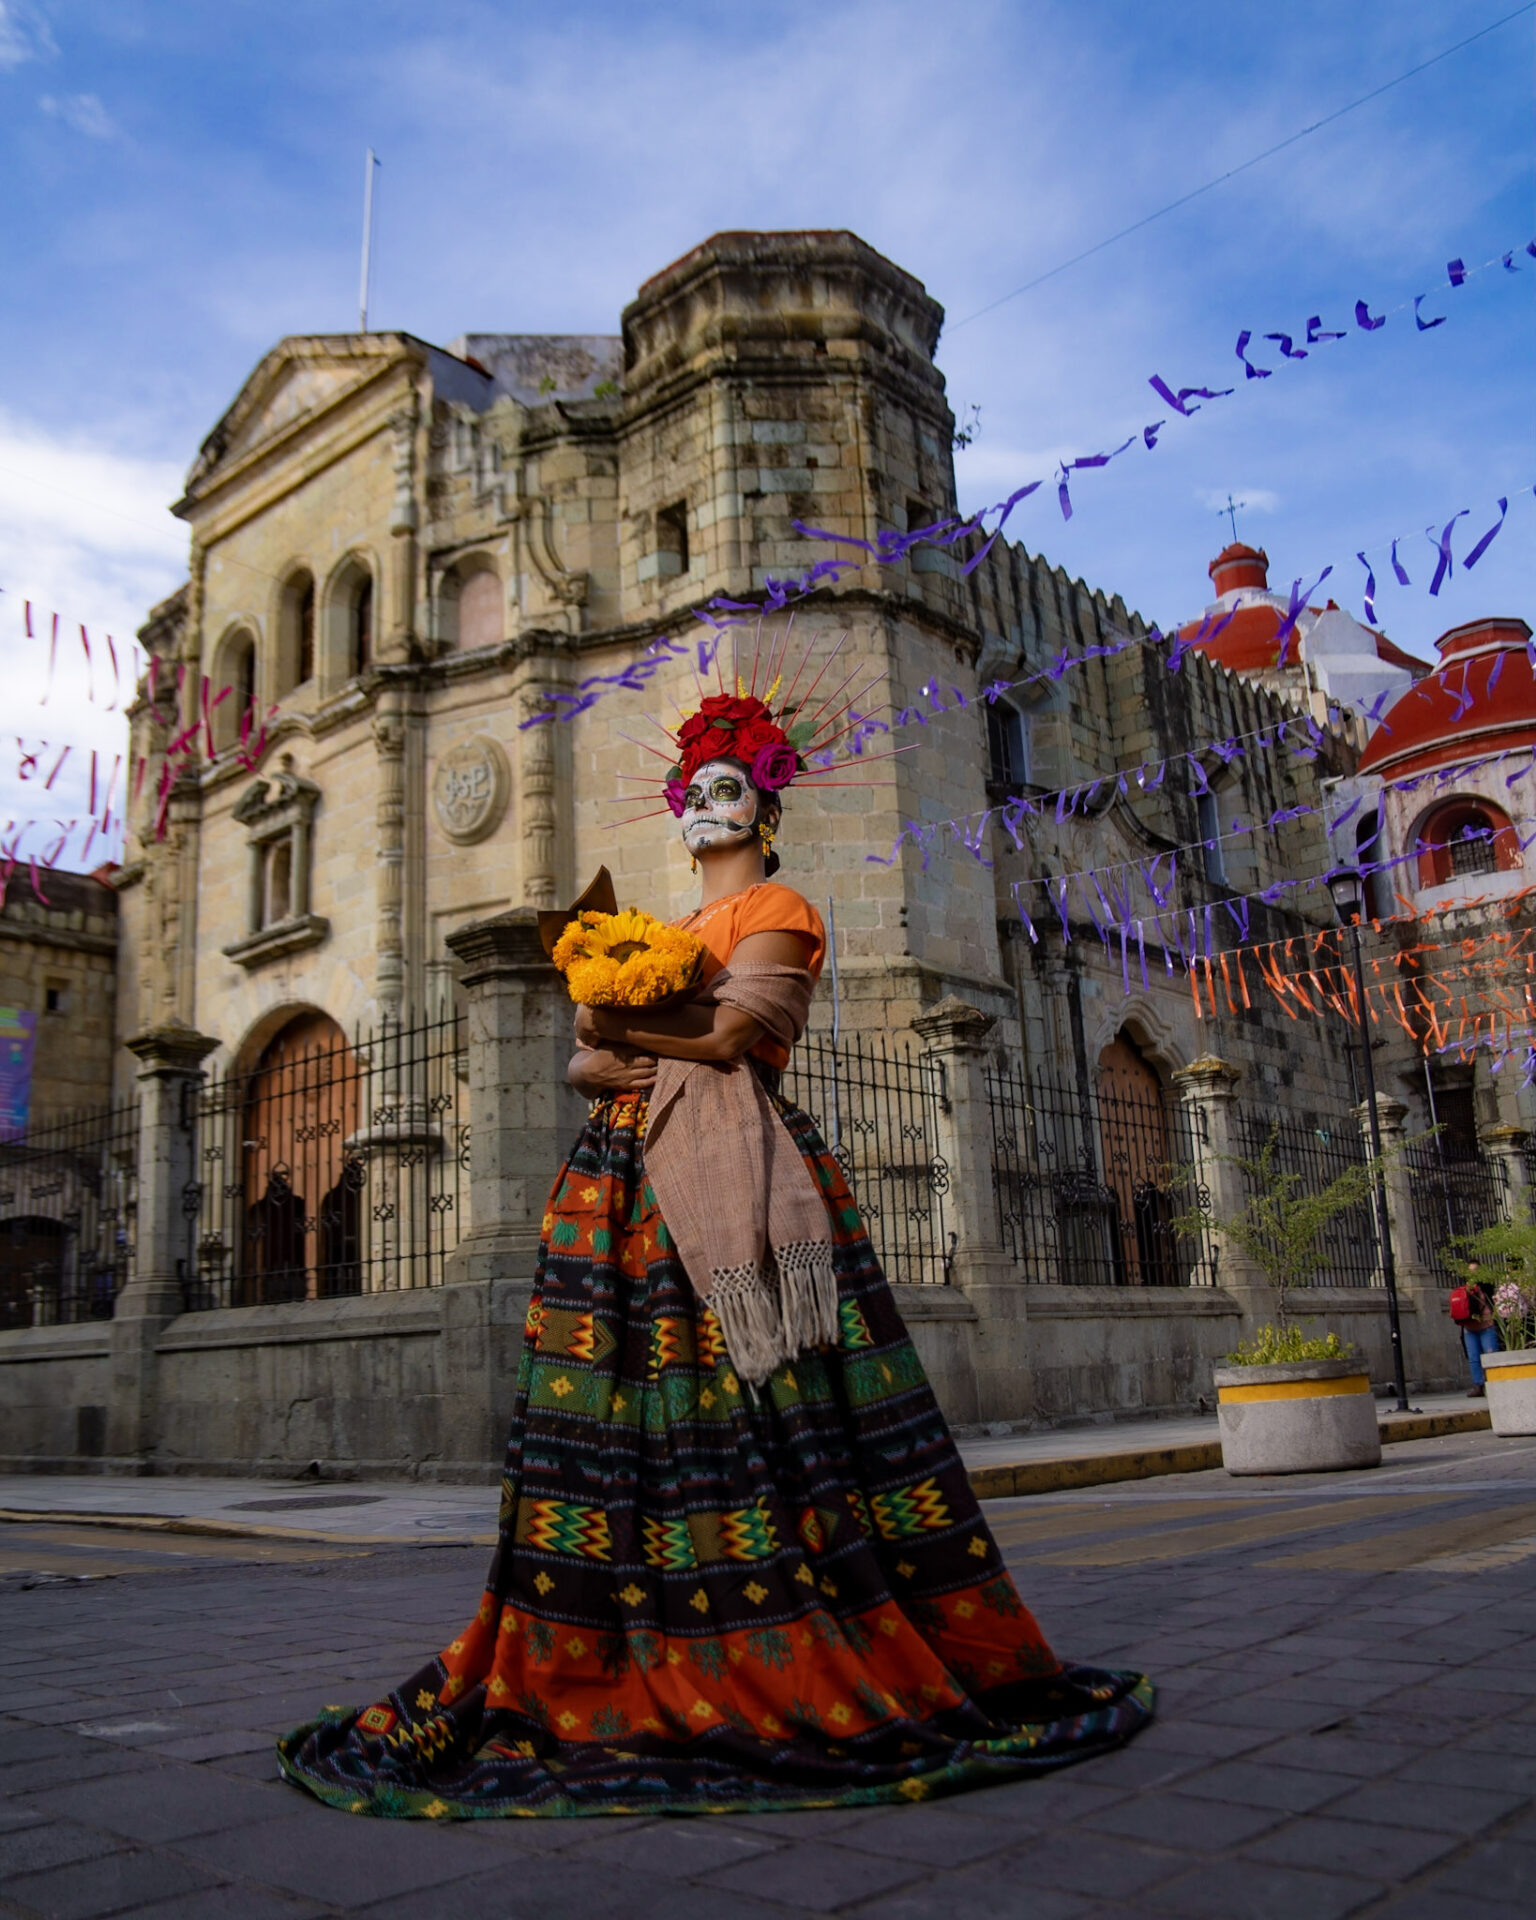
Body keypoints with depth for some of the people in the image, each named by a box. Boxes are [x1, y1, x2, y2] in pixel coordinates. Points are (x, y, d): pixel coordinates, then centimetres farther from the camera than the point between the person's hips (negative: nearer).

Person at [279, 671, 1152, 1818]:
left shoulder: (778, 909, 5)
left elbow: (731, 1032, -12)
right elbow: (583, 1063, 16)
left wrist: (615, 1024, 0)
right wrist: (632, 1057, -6)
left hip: (726, 1178, -7)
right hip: (626, 1183, 7)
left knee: (753, 1416, -10)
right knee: (627, 1413, 2)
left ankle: (800, 1671, -1)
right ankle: (632, 1673, 9)